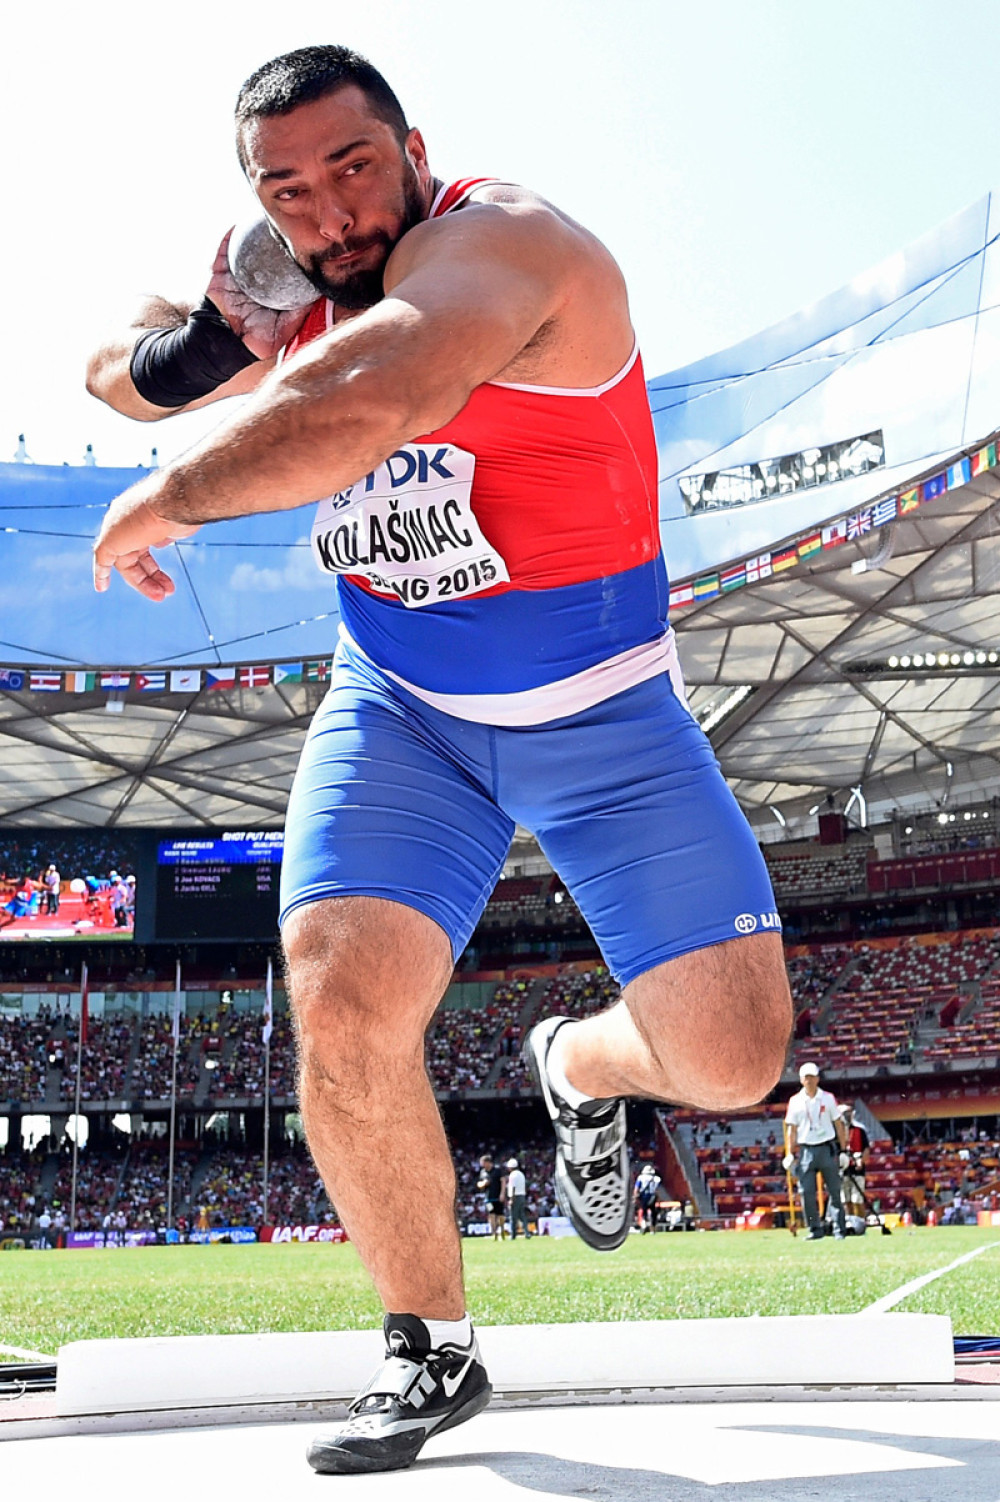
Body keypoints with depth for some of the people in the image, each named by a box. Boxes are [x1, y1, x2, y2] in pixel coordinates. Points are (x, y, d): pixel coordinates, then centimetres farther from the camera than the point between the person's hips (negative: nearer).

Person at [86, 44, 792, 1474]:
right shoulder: (297, 299, 2)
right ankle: (433, 1352, 4)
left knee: (732, 1057, -9)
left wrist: (164, 502, -28)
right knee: (341, 1005, -18)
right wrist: (197, 335, -9)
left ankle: (580, 1066, 29)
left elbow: (364, 401, -42)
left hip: (602, 711, -4)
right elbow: (112, 364, 15)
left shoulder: (499, 242, -22)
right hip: (400, 711, 4)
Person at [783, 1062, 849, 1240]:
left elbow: (838, 1125, 6)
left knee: (834, 1191, -1)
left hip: (827, 1149, -1)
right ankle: (815, 1230, 5)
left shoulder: (828, 1098, 4)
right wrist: (791, 1154, 2)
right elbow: (792, 1129, 8)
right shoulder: (795, 1101, 6)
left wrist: (843, 1151, 1)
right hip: (806, 1150, 1)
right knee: (807, 1192, -4)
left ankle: (839, 1230, 4)